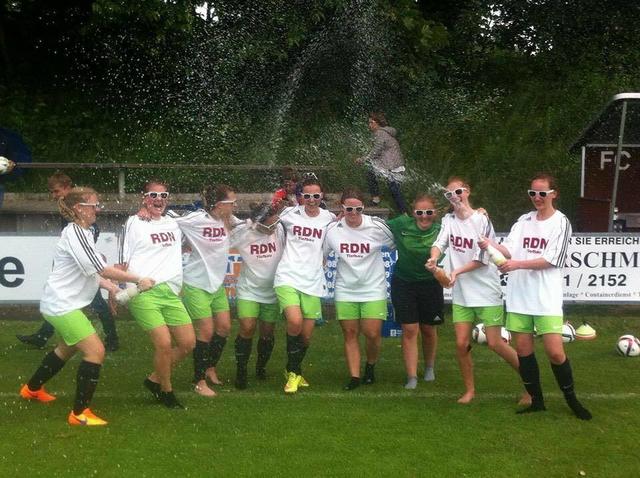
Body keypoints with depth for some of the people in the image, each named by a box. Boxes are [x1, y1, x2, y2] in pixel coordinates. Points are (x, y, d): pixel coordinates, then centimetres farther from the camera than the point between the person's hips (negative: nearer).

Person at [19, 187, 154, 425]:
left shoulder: (82, 233, 10)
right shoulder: (75, 234, -21)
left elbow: (90, 271, 14)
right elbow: (103, 269, -25)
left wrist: (112, 288, 1)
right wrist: (139, 279, -20)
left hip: (61, 304, 11)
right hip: (62, 305, -11)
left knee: (68, 348, 30)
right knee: (95, 351, -14)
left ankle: (32, 388, 49)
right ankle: (79, 413, -9)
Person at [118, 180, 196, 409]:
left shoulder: (173, 223, 18)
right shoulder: (134, 223, 2)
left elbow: (182, 247, 39)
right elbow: (123, 263, 1)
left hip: (171, 292, 7)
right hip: (144, 293, -7)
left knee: (188, 343, 3)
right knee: (164, 343, -16)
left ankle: (154, 379, 22)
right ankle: (166, 392, 6)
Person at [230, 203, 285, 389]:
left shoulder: (280, 230, -12)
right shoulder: (243, 232, -15)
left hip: (272, 291, 2)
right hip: (249, 290, -2)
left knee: (267, 332, 9)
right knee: (247, 328, -14)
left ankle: (261, 366, 35)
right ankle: (241, 370, 3)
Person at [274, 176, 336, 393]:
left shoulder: (328, 218, 4)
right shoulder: (290, 214, 1)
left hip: (312, 283, 3)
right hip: (288, 278, -3)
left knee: (307, 335, 8)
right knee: (295, 322, -24)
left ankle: (295, 371, 35)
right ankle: (293, 372, -3)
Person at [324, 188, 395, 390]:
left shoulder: (377, 226, -11)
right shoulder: (332, 229, -4)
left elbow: (398, 245, 4)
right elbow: (321, 254, 11)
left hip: (373, 289, -2)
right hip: (345, 290, 2)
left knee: (372, 334, -5)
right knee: (350, 333, 3)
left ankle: (370, 366, 24)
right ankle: (354, 377, 10)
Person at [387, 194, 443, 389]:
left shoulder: (440, 230, -13)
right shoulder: (402, 224, -10)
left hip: (430, 284, 0)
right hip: (403, 283, 0)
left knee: (428, 329, 15)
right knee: (409, 330, -4)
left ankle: (429, 367, 40)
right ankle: (412, 377, 0)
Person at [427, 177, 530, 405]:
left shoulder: (481, 220, -10)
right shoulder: (448, 220, 6)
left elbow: (483, 259, -13)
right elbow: (440, 243, -10)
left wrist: (457, 271, -22)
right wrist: (434, 257, -31)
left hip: (487, 292, -5)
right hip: (461, 294, 5)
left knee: (495, 343, -5)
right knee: (461, 344, 2)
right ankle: (469, 390, 18)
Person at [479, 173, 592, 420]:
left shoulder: (561, 222, -2)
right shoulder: (524, 221, 11)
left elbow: (551, 260, -12)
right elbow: (508, 251, 0)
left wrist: (518, 264, -20)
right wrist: (493, 245, -21)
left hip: (547, 299, -4)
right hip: (519, 297, 4)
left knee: (555, 352, -8)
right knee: (523, 350, 6)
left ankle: (571, 399, 13)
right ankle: (536, 400, 21)